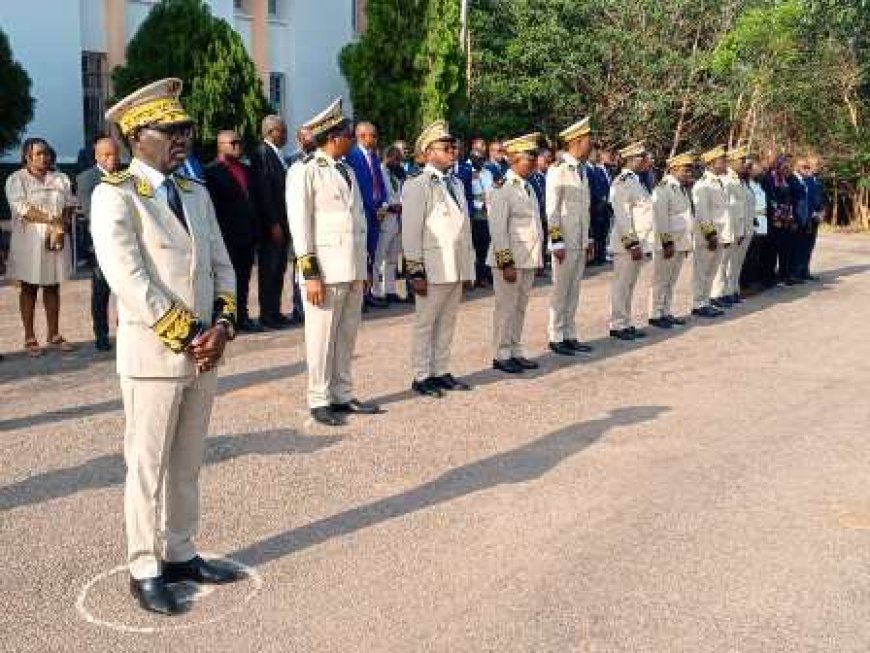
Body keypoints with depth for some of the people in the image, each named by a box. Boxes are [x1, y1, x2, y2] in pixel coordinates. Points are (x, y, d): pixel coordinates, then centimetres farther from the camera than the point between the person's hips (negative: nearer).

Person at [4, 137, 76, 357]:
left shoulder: (61, 179, 12)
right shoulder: (16, 179, 0)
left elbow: (69, 207, 6)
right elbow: (22, 208, -13)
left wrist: (61, 228, -12)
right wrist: (53, 220, -18)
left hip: (56, 241, 4)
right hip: (28, 242, -3)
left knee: (52, 287, 8)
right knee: (29, 288, 2)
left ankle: (54, 335, 15)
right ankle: (29, 338, 6)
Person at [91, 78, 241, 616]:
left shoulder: (197, 193, 13)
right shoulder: (114, 195, -8)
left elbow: (221, 265, 11)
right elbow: (128, 279, -18)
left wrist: (221, 324, -6)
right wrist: (187, 335, -17)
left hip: (204, 350, 6)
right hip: (153, 352, -6)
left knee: (188, 464, 15)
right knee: (148, 465, 4)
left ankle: (180, 554, 29)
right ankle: (145, 570, 17)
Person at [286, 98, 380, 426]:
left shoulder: (347, 171, 16)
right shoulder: (305, 170, -6)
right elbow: (300, 224, -10)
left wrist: (364, 267, 16)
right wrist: (311, 273, -14)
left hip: (353, 269, 7)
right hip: (326, 270, -7)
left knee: (347, 336, 12)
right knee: (322, 337, 1)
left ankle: (343, 395, 22)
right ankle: (319, 400, 11)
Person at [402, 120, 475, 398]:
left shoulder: (456, 184, 16)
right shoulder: (418, 185, -8)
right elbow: (411, 231, -12)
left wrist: (468, 268, 16)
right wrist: (416, 271, -15)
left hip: (456, 268, 7)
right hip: (434, 268, -7)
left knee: (447, 323, 12)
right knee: (425, 323, 1)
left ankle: (441, 372, 21)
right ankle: (421, 377, 9)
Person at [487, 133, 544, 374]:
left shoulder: (528, 187, 13)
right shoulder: (503, 188, -13)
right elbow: (498, 228, -17)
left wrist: (535, 259, 17)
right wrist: (506, 262, -19)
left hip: (528, 259, 8)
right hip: (510, 260, -8)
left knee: (520, 308, 14)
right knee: (506, 308, -1)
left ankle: (515, 351, 23)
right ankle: (501, 355, 8)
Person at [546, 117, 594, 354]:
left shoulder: (582, 169, 13)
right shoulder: (558, 169, -12)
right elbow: (552, 208, -14)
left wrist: (587, 240, 17)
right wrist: (556, 242, -17)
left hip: (580, 242, 8)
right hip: (565, 242, -8)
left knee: (574, 290, 12)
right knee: (560, 290, 0)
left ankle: (570, 336, 19)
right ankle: (556, 337, 9)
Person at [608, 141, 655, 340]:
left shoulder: (637, 181, 16)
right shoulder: (622, 182, -14)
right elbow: (622, 217, -19)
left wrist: (642, 244, 16)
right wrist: (632, 244, -21)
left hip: (639, 243, 9)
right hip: (626, 244, -9)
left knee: (629, 285, 13)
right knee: (622, 285, -3)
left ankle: (626, 324, 20)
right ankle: (617, 326, 4)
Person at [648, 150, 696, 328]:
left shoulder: (683, 188, 14)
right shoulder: (663, 188, -14)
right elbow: (661, 218, -18)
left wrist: (687, 242, 17)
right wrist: (667, 243, -20)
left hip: (682, 243, 8)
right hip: (667, 244, -8)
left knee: (672, 281, 13)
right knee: (661, 281, -1)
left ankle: (667, 313, 21)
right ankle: (656, 315, 6)